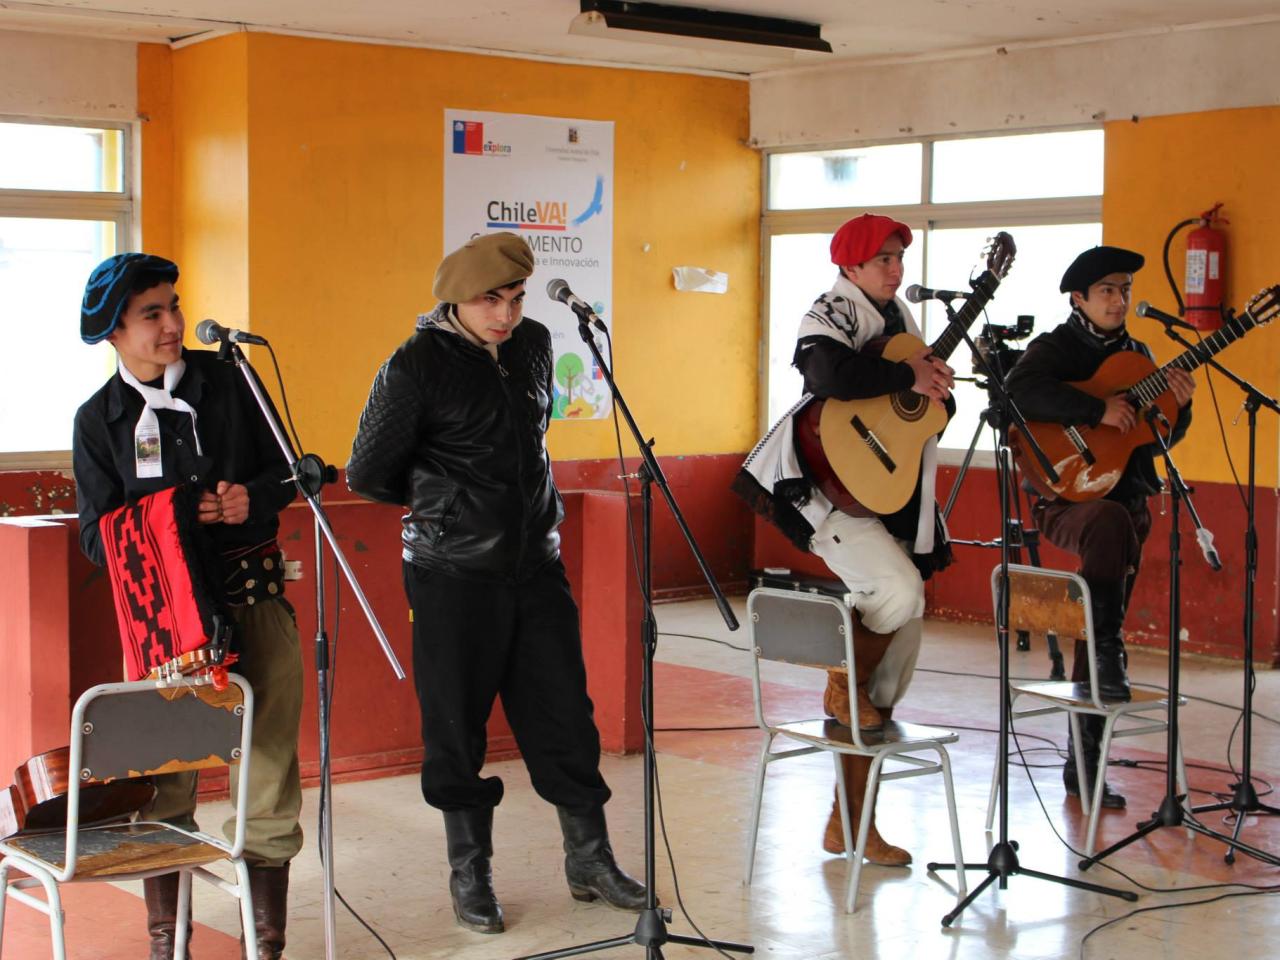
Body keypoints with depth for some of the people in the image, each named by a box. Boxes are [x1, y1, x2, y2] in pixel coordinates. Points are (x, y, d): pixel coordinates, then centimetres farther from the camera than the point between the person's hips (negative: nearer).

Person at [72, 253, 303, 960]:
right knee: (164, 783, 0)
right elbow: (97, 537, 2)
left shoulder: (226, 379, 7)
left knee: (269, 778, 0)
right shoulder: (98, 419, 4)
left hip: (257, 599, 1)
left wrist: (252, 498, -9)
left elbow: (282, 469, 13)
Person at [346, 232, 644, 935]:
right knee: (456, 724, 4)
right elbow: (368, 474, -4)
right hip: (453, 573, -5)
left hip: (536, 562, 5)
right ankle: (469, 874, 19)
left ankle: (590, 860, 19)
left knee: (564, 713, 7)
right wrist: (441, 503, 9)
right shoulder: (418, 365, -11)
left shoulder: (533, 344, 6)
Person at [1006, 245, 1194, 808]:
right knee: (1110, 523, -40)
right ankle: (1106, 652, -30)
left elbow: (1156, 441, 17)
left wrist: (1177, 407, -3)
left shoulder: (1137, 355, 16)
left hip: (1127, 498, 6)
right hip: (1066, 499, -6)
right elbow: (1022, 391, -24)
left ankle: (1083, 765, 11)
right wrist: (1098, 410, -28)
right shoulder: (1054, 349, -2)